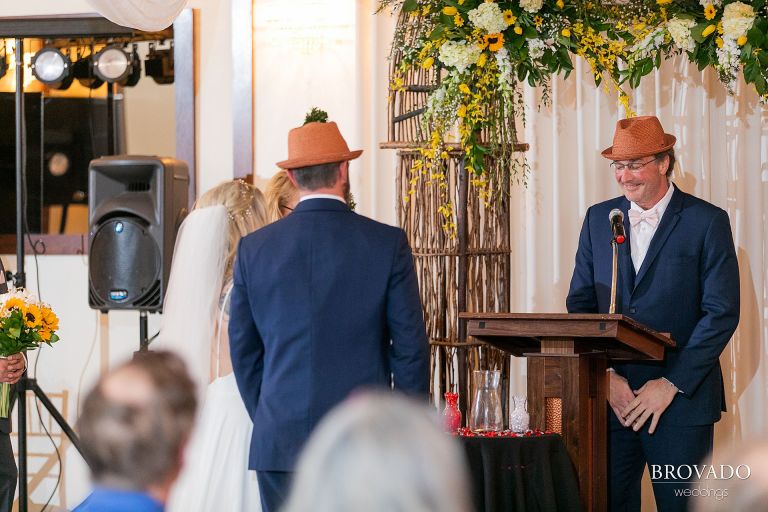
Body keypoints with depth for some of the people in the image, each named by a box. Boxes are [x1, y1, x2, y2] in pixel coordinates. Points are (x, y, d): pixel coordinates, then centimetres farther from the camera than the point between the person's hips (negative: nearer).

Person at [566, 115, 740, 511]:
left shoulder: (707, 222, -3)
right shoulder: (599, 218, 10)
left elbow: (722, 312, -7)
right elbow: (580, 304, 9)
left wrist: (671, 385, -12)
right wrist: (606, 376, -5)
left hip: (682, 399, -3)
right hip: (611, 395, 3)